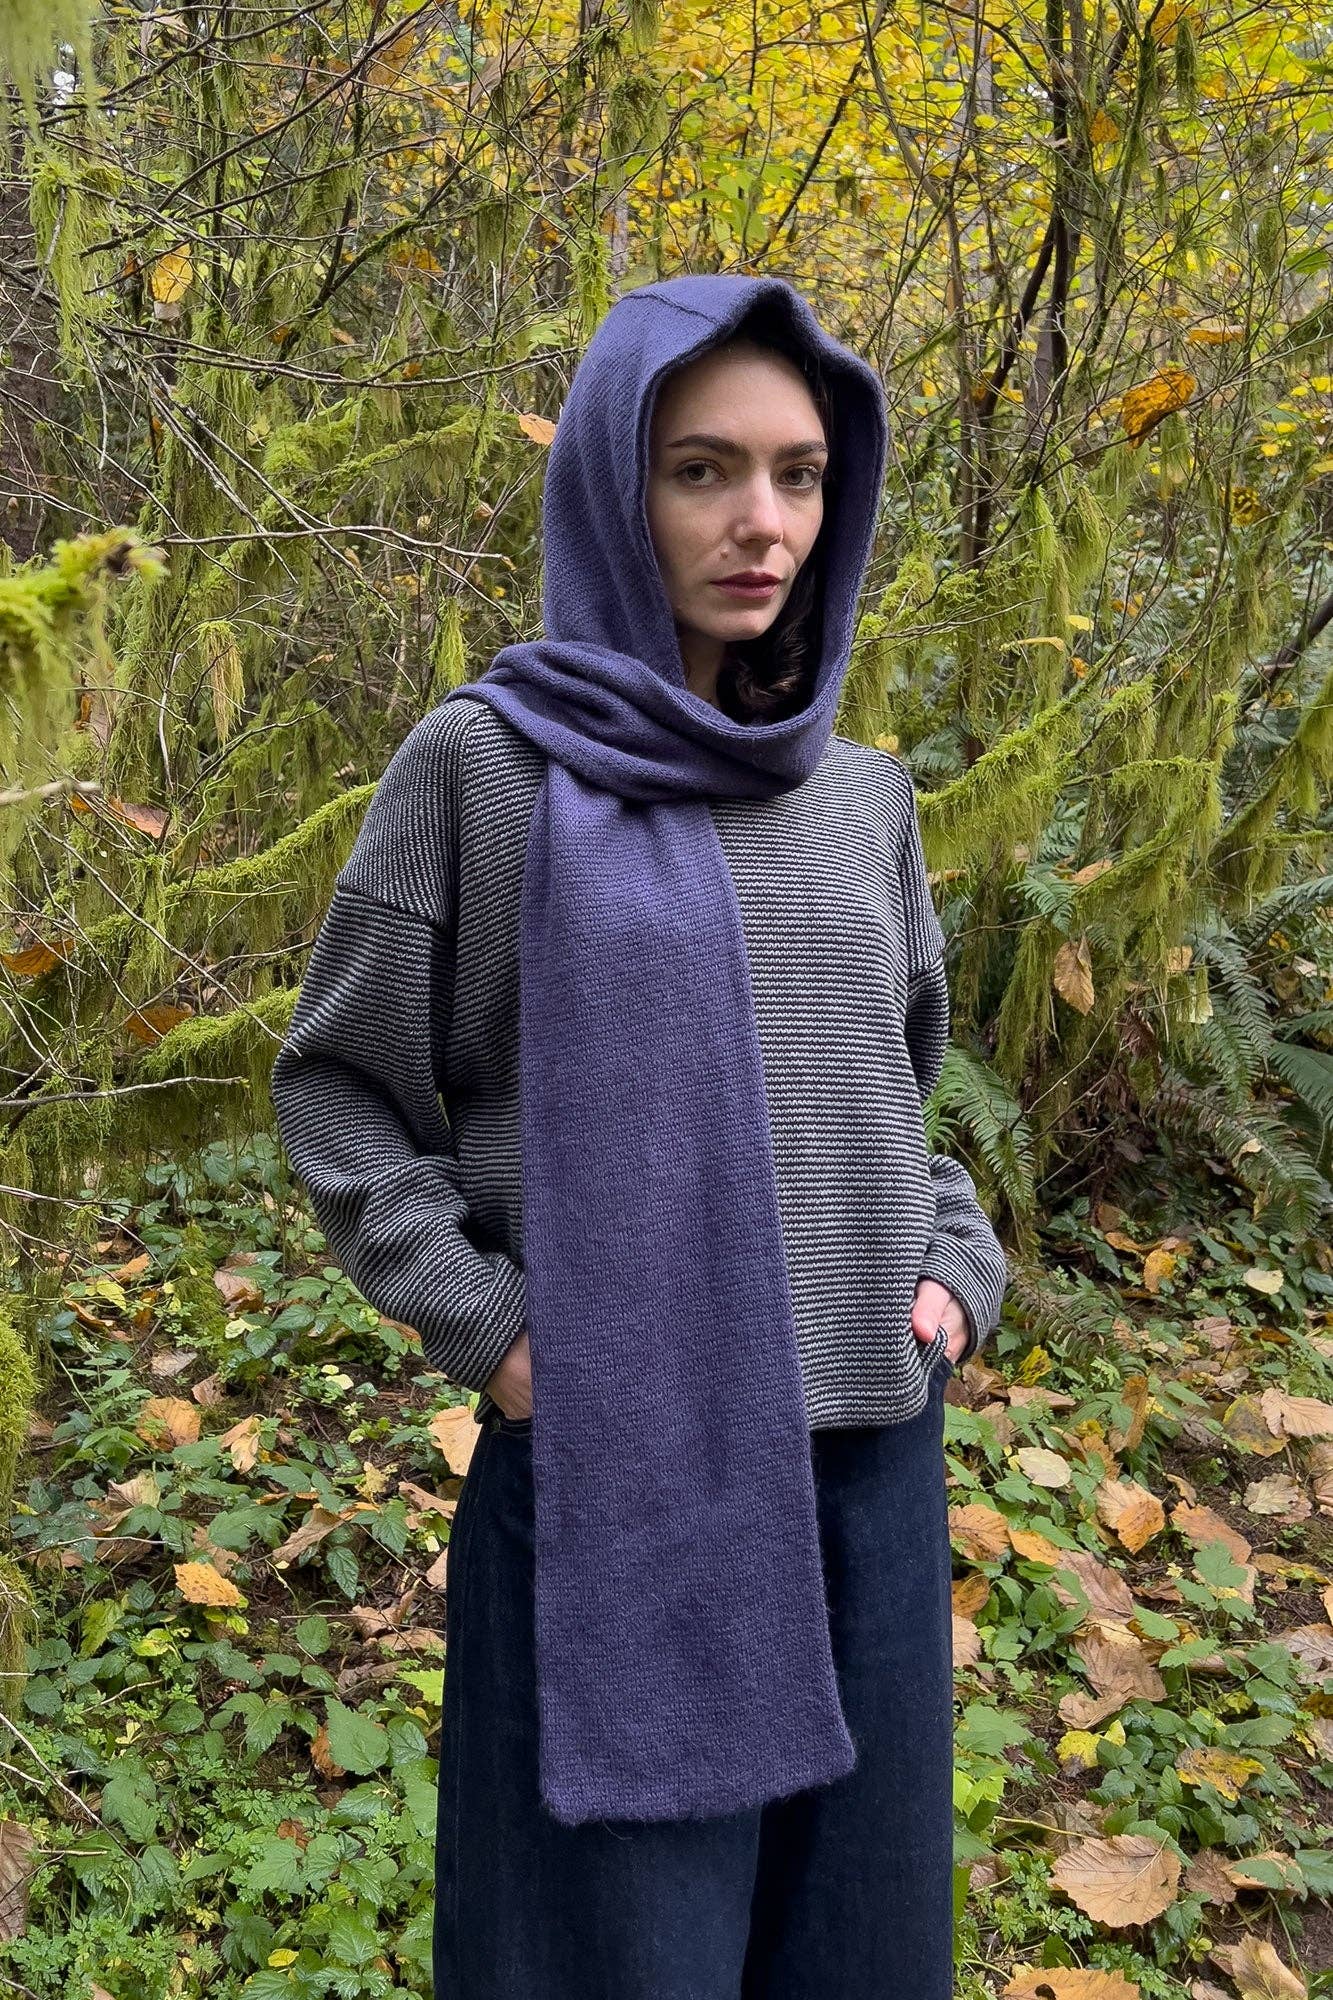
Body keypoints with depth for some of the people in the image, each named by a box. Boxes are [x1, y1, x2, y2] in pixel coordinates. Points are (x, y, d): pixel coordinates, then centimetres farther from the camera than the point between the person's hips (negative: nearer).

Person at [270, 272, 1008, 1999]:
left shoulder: (859, 796, 7)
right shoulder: (482, 769, -6)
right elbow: (336, 1085, 1)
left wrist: (956, 1266, 3)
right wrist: (484, 1327, -9)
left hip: (870, 1464, 4)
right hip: (614, 1469, -4)